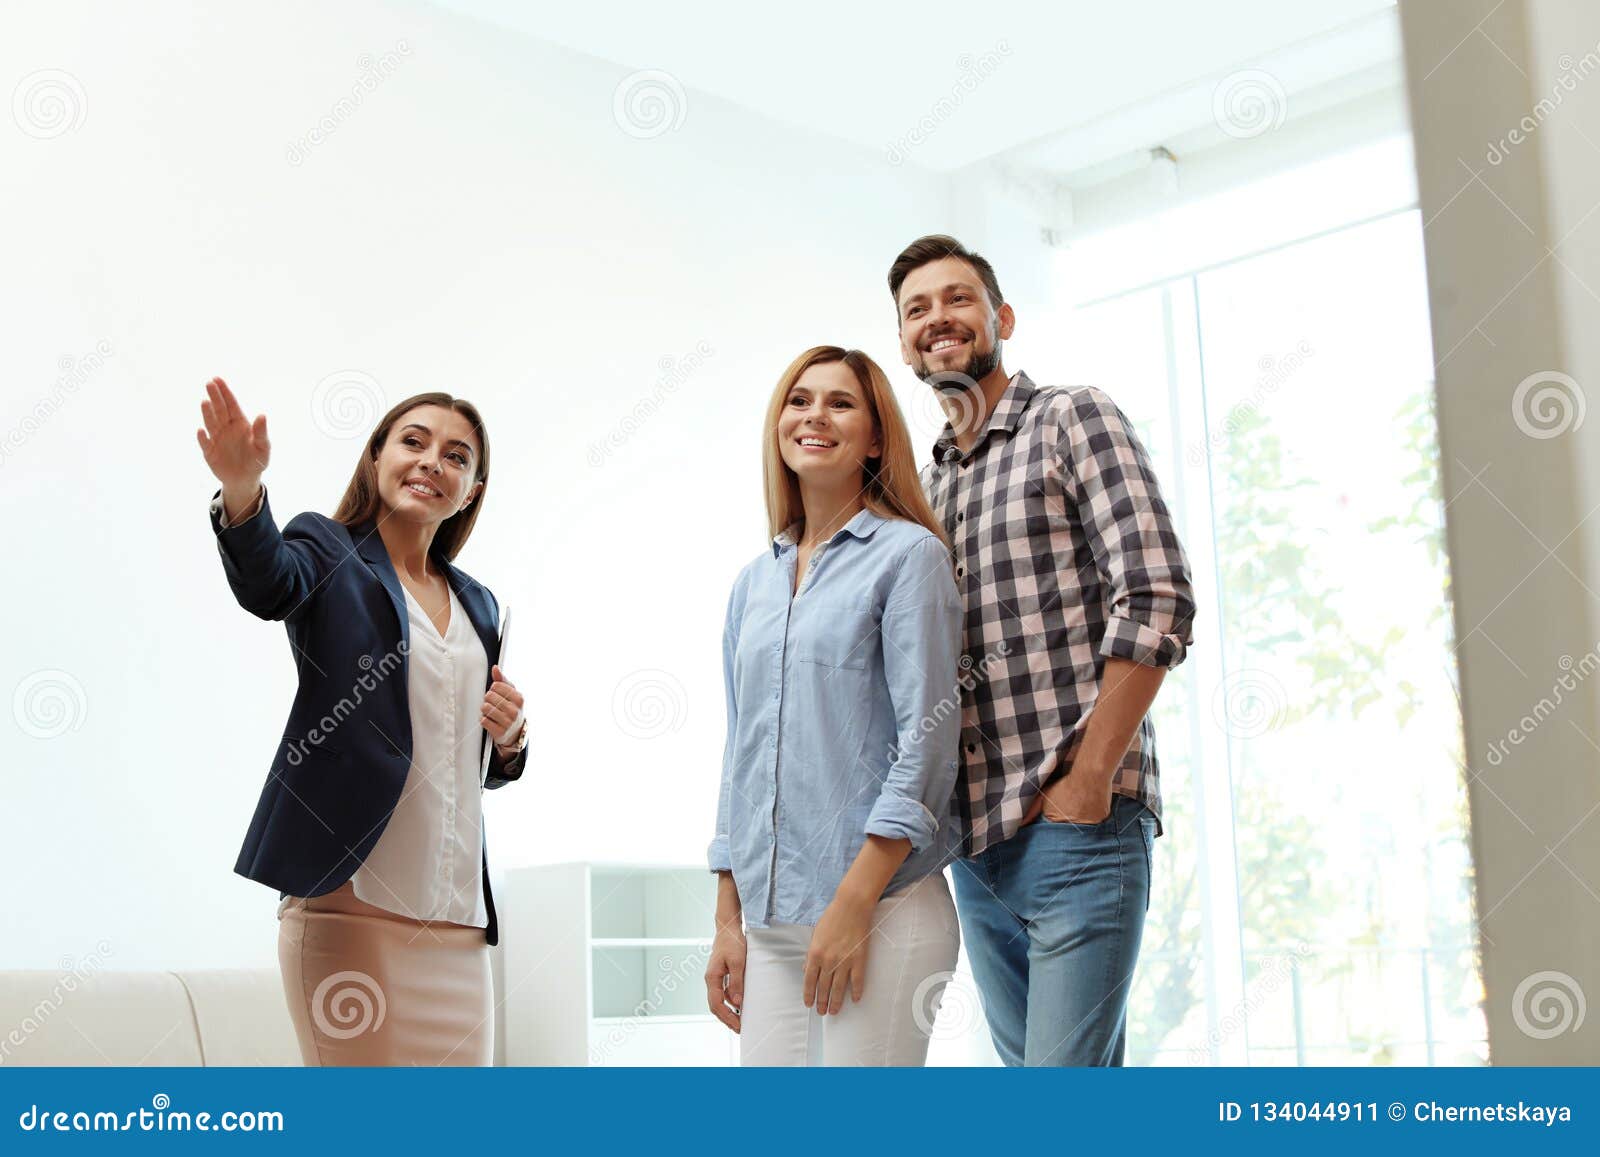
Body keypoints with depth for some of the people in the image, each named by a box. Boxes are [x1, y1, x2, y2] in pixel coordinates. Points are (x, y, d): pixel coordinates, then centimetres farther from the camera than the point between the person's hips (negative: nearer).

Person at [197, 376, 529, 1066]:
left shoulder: (477, 604, 18)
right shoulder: (328, 551, 4)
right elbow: (267, 583, -22)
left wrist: (509, 739, 2)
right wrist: (242, 491, -42)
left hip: (456, 912, 6)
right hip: (348, 899, -5)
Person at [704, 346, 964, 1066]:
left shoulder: (909, 554, -2)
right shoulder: (755, 582, 15)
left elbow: (928, 741, -9)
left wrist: (853, 904, -15)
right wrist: (727, 921, 13)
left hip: (883, 915, -5)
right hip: (769, 922, 5)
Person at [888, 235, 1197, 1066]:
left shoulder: (1074, 419, 0)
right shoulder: (923, 487, 19)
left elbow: (1157, 601, -11)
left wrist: (1087, 784, -15)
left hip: (1076, 826, -7)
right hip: (974, 841, 7)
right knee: (1028, 1058, 11)